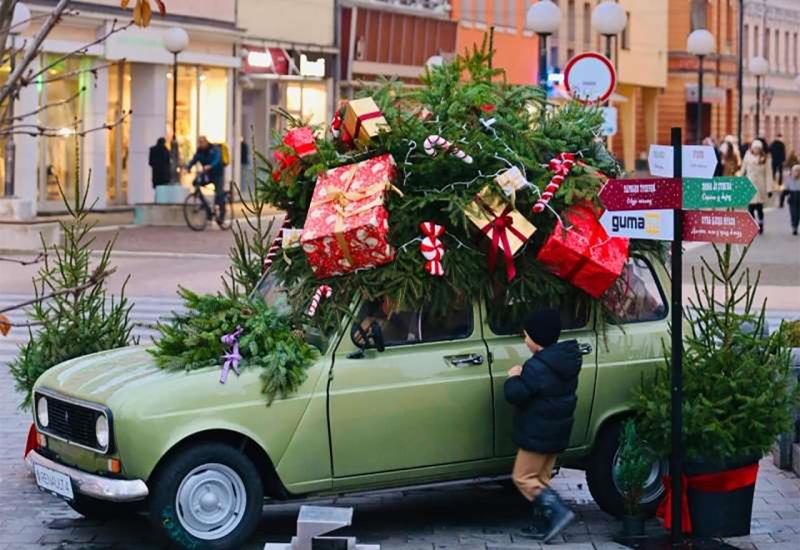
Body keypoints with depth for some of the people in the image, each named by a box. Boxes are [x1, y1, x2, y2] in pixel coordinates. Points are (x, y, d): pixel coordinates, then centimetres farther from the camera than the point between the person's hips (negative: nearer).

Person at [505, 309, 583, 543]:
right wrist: (524, 375, 8)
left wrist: (513, 377, -6)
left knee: (523, 477, -1)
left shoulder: (538, 367, -22)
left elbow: (515, 395, -24)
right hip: (557, 433, 9)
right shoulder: (566, 361, 7)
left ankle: (557, 511, -13)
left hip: (537, 435, -9)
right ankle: (542, 525, 16)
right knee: (541, 477, 16)